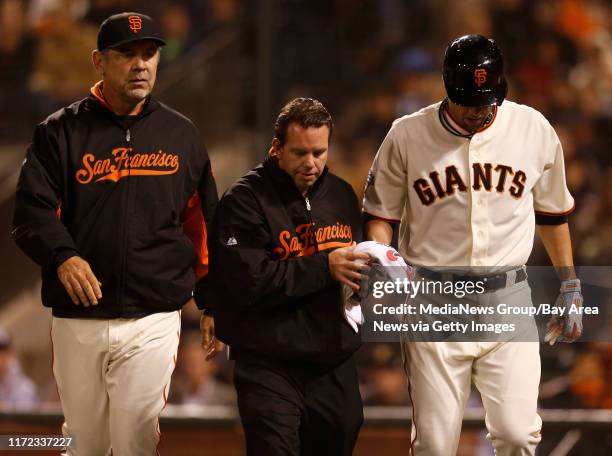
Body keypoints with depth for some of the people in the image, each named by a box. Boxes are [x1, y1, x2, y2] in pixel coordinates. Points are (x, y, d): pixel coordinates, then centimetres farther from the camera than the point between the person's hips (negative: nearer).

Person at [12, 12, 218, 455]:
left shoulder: (181, 135, 10)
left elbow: (201, 222, 16)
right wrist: (62, 257, -24)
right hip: (77, 322, 0)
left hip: (152, 322, 0)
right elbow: (32, 211, -5)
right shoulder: (61, 132, 4)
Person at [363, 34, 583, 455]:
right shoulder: (407, 136, -3)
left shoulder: (534, 129, 2)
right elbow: (381, 214, 6)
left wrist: (570, 289, 16)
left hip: (509, 299, 1)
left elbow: (552, 213, 15)